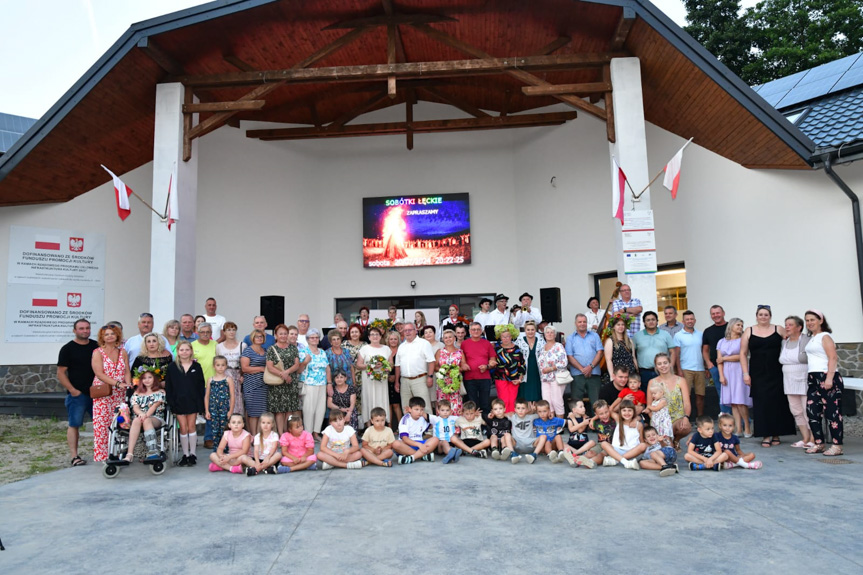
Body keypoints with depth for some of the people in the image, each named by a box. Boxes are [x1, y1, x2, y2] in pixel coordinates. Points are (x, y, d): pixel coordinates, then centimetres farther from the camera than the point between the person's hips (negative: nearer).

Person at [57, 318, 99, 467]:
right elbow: (61, 373, -3)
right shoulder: (68, 349, -1)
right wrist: (73, 390, -10)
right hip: (77, 394, -4)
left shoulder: (96, 346, 11)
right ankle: (75, 457, 4)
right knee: (74, 425, -1)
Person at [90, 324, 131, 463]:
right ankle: (101, 455, 1)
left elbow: (127, 371, 9)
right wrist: (118, 383, -19)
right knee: (102, 424, -5)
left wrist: (128, 385, -9)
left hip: (119, 394, 3)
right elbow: (99, 374, -10)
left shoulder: (122, 352, 12)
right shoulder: (98, 352, -1)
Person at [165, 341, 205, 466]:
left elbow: (201, 385, 4)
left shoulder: (196, 366, 3)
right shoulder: (172, 366, 2)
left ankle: (192, 453, 12)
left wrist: (200, 404, -1)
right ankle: (185, 454, 12)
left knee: (191, 427, 4)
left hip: (193, 401, 0)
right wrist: (171, 404, -6)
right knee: (183, 428, 2)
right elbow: (168, 387, 1)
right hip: (178, 401, 0)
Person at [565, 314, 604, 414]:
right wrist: (582, 369, -10)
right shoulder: (570, 338, 9)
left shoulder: (595, 336, 13)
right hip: (577, 375, -1)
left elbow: (600, 352, 3)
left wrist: (591, 366, -10)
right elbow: (569, 357, 0)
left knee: (596, 402, -1)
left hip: (594, 373, 1)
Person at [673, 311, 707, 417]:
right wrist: (679, 370, -9)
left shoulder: (700, 334, 12)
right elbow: (676, 354, -3)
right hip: (686, 369, -4)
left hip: (700, 369, 4)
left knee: (700, 395, 8)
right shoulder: (679, 335, 0)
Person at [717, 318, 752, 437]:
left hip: (739, 372, -3)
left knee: (740, 402, -9)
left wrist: (724, 358, 1)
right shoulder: (722, 342, 13)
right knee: (733, 402, 1)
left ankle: (747, 427, 4)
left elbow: (741, 356, -7)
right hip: (727, 372, 3)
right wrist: (721, 375, -2)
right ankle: (739, 429, 3)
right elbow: (719, 360, 8)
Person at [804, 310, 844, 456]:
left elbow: (833, 358, -14)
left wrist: (829, 378, -22)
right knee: (812, 411, 6)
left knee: (832, 412, -4)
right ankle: (819, 443, 14)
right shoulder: (811, 338, 17)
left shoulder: (825, 336, -5)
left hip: (826, 378, -8)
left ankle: (837, 445, 1)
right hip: (814, 378, 8)